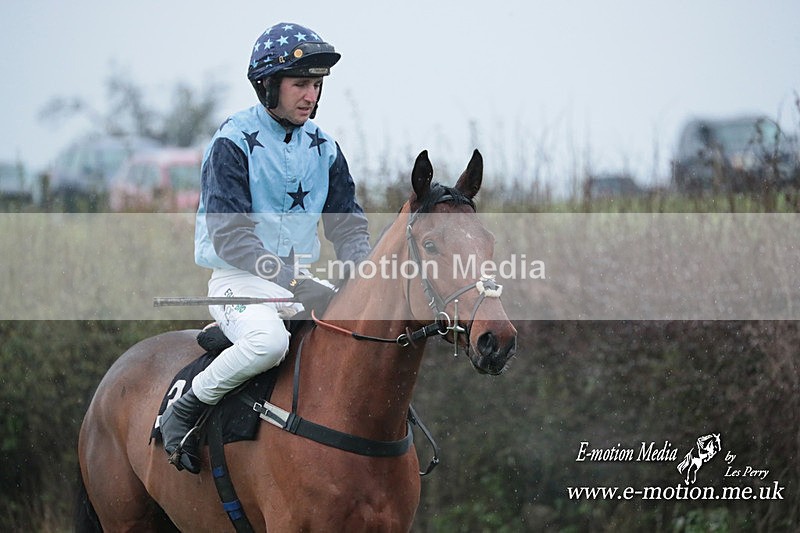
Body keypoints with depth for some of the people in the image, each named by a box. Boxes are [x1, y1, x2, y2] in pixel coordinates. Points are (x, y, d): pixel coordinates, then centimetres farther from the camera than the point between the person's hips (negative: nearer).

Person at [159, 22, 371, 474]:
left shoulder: (323, 147, 10)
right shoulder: (234, 142, -11)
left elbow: (348, 224, 15)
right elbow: (229, 234, -19)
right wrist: (296, 284, -27)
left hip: (302, 278, 7)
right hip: (239, 278, -7)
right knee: (268, 340, -37)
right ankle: (183, 412, -15)